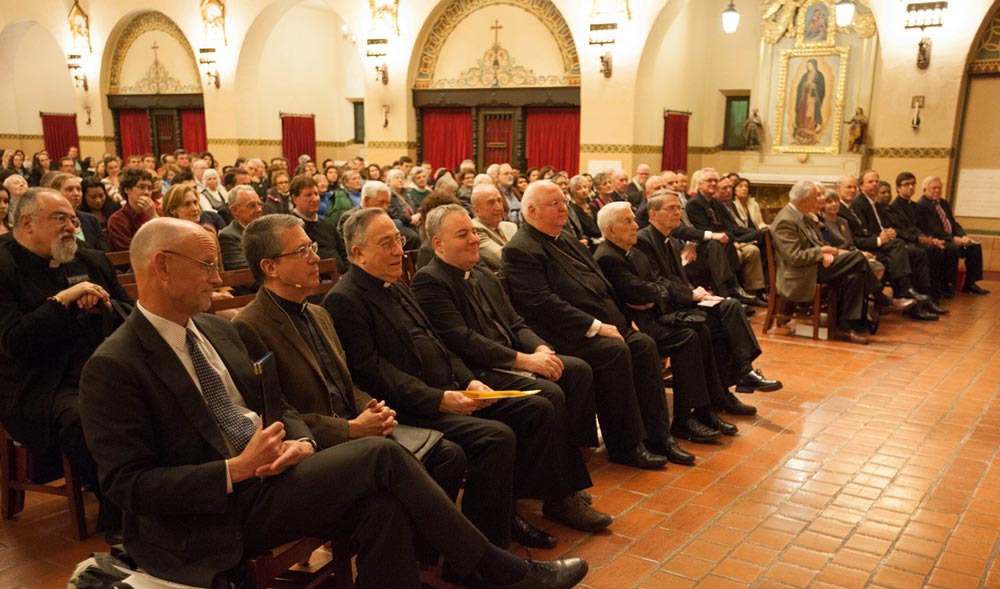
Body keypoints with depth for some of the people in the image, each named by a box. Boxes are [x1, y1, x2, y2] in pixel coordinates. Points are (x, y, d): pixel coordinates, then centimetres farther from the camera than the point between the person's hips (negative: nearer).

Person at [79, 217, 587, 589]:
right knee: (381, 457, -20)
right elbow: (127, 483, -15)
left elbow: (276, 406, 16)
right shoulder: (113, 368, -12)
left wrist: (299, 442, -7)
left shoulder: (217, 329, 11)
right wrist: (236, 470, -23)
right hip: (213, 515, -7)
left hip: (261, 476, 7)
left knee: (379, 505, -23)